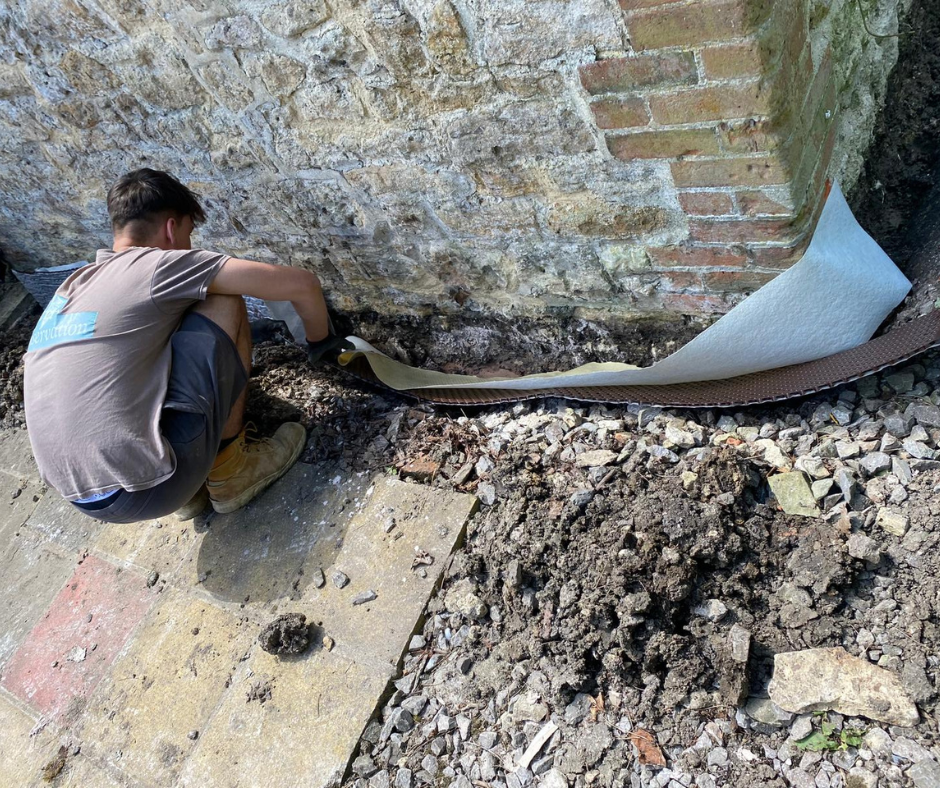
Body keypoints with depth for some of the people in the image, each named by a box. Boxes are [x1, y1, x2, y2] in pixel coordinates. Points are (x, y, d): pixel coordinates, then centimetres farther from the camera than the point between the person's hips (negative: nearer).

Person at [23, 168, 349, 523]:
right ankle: (231, 473, 8)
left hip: (85, 498, 8)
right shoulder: (157, 265, -5)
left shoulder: (74, 285, 16)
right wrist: (320, 343, 15)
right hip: (151, 489, -8)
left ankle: (187, 491, 16)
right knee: (224, 303, 1)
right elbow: (302, 285, -7)